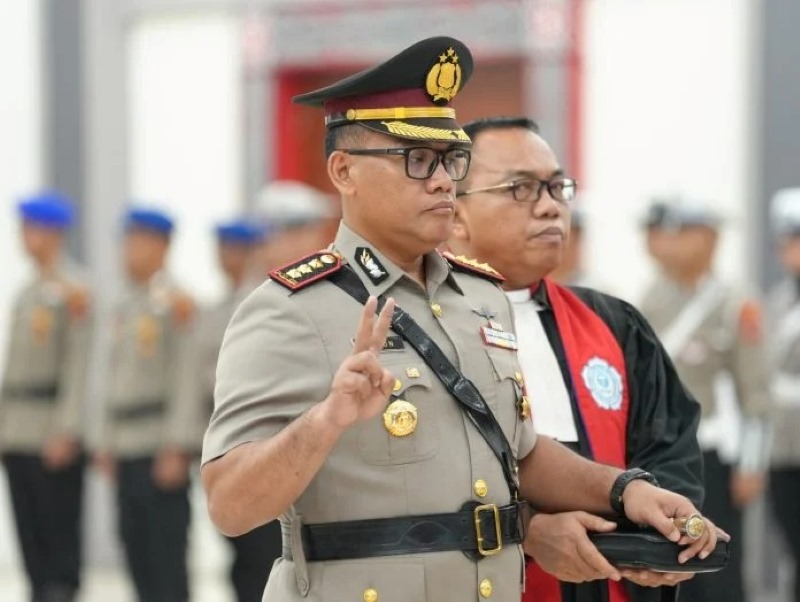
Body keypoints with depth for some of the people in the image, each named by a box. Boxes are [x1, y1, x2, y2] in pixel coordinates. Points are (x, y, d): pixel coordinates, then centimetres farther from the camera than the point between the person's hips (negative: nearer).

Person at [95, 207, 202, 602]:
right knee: (135, 544, 9)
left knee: (166, 550, -8)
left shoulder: (175, 302, -8)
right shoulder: (125, 306, 17)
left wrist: (176, 448, -18)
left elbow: (186, 377, -13)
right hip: (128, 449, 8)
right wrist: (108, 443, 17)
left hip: (162, 448, -8)